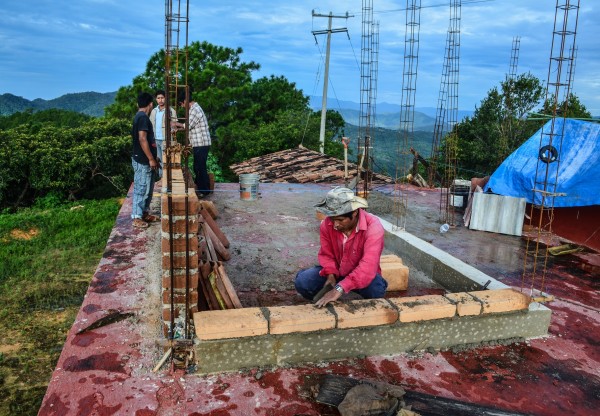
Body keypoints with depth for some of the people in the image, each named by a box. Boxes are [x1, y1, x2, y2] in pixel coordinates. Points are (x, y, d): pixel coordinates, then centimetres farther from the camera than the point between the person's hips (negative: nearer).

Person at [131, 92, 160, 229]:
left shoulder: (140, 117, 15)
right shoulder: (143, 117, -17)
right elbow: (142, 139, -23)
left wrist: (152, 158, 26)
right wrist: (151, 159, -20)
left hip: (144, 160, 10)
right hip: (142, 161, -10)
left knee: (148, 188, 16)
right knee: (141, 189, -4)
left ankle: (145, 213, 25)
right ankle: (137, 217, 3)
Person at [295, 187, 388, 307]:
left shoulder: (373, 226, -30)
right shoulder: (327, 224, -16)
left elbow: (368, 266, -41)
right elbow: (326, 255, 0)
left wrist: (339, 288, -50)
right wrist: (330, 275, -22)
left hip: (361, 275, -3)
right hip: (335, 271, 3)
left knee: (376, 289, -37)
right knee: (302, 282, -21)